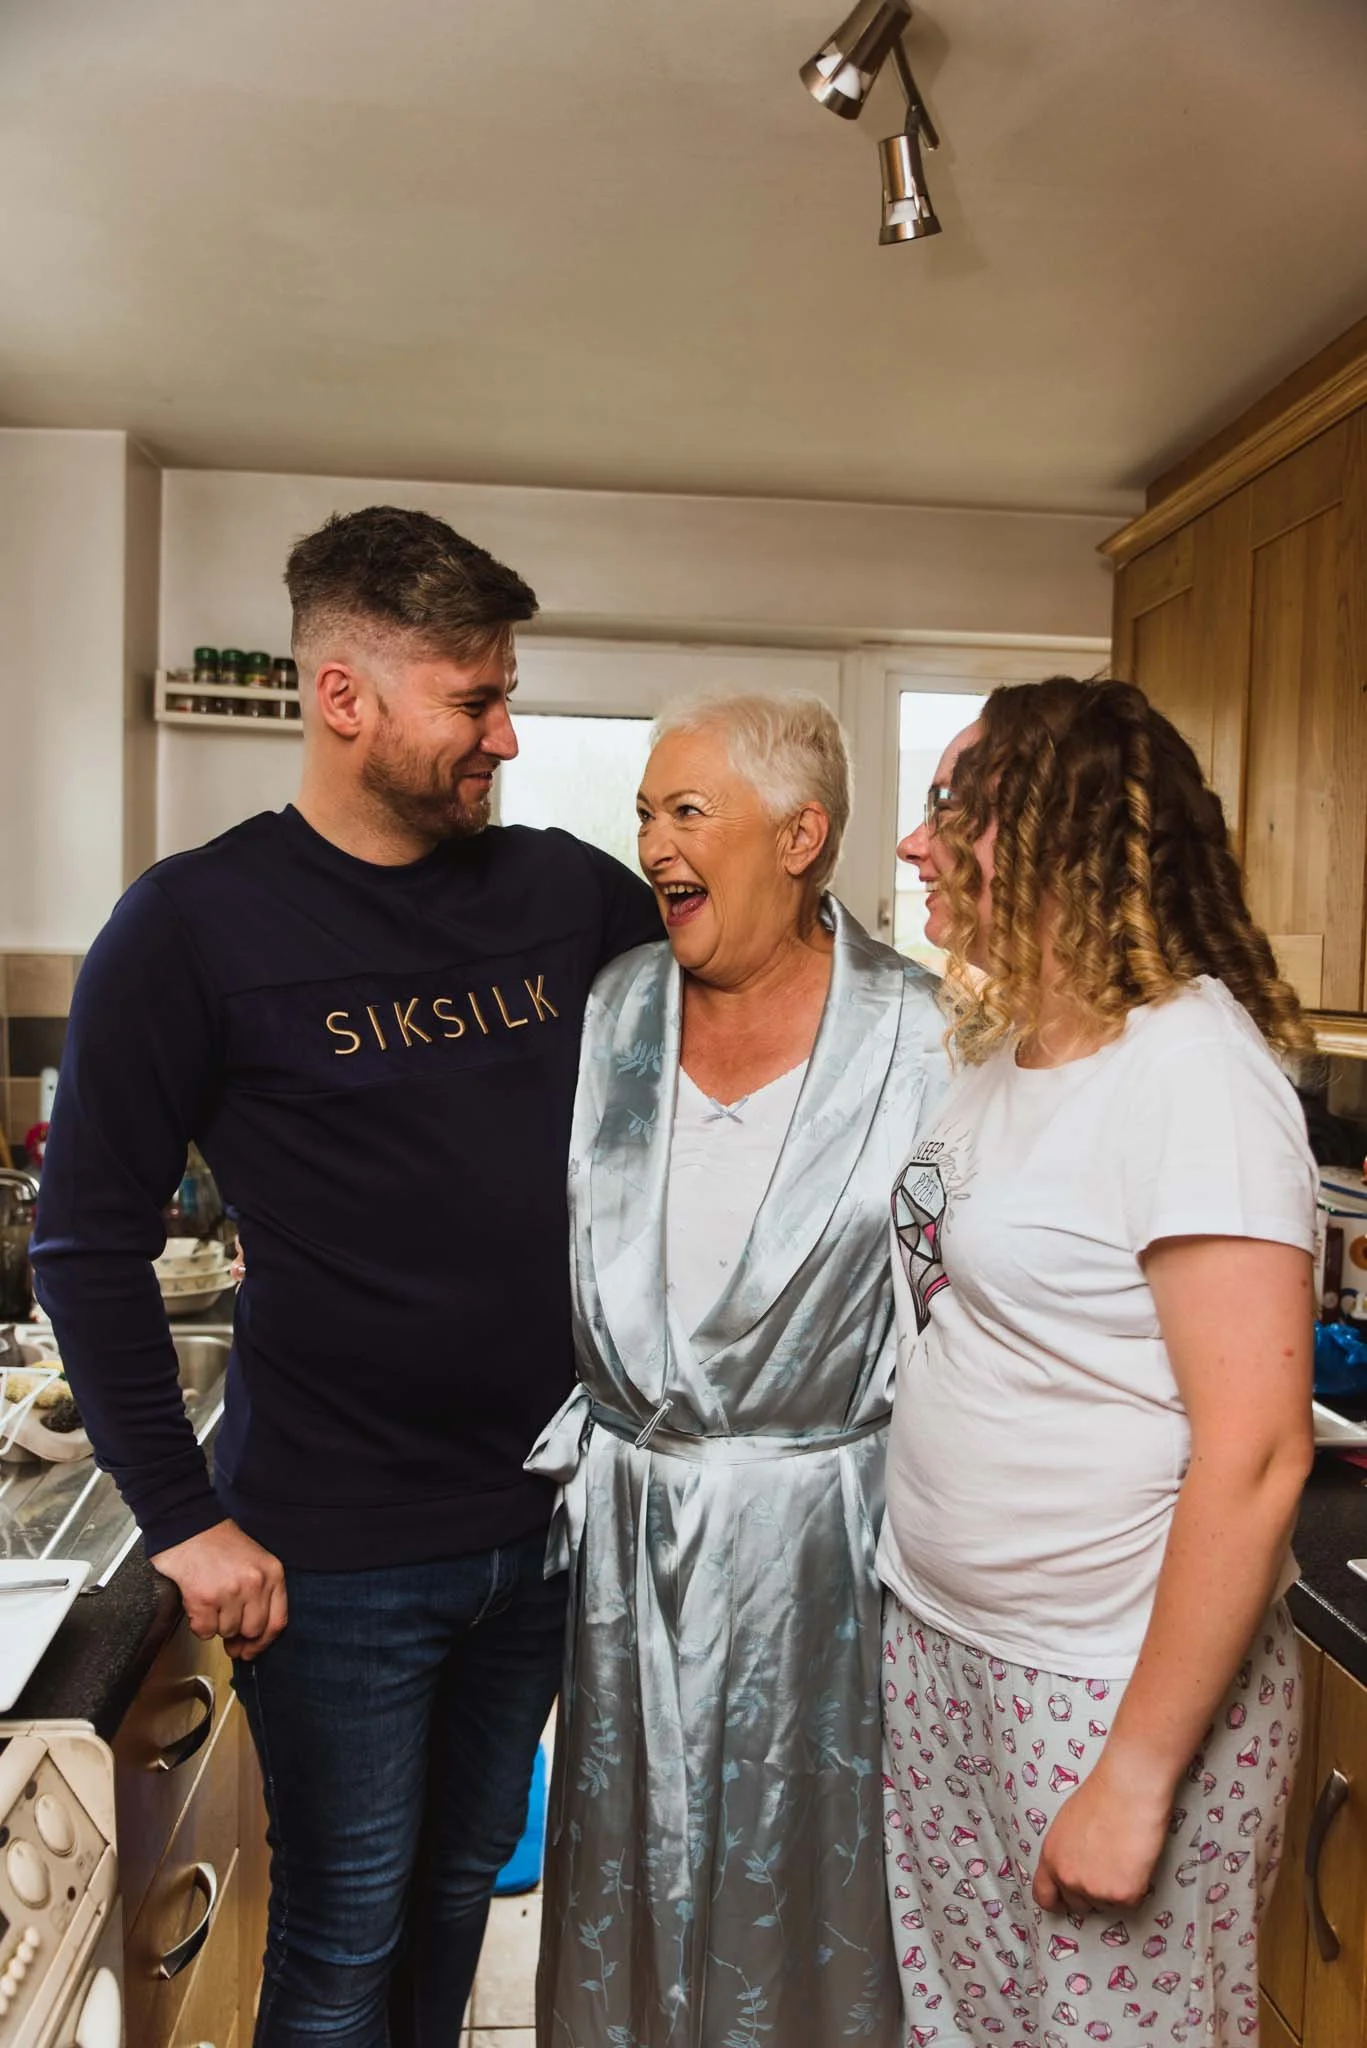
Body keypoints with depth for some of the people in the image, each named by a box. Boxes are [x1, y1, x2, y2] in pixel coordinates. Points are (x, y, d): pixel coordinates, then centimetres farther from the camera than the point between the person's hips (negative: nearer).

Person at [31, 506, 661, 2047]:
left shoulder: (571, 893, 0)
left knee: (460, 1890, 23)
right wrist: (183, 1521, -9)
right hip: (337, 1554, -4)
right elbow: (89, 1245, -7)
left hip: (550, 1514, 4)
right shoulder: (198, 922, -10)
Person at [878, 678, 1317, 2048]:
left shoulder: (1190, 1066, -20)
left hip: (1117, 1684, -7)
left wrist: (1139, 1773, -17)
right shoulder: (1001, 1049, 5)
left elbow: (1254, 1455, -22)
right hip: (936, 1647, 7)